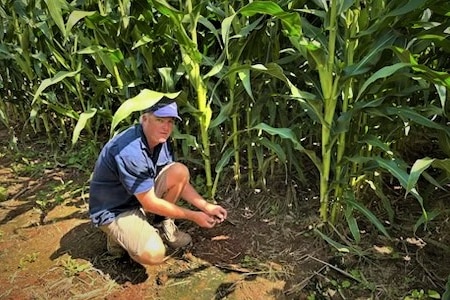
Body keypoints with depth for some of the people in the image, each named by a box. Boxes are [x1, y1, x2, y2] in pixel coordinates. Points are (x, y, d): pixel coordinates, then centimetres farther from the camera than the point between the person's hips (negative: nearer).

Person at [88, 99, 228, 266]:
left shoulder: (160, 140, -6)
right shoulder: (129, 152, -32)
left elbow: (179, 180, 3)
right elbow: (150, 204, -25)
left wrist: (206, 207, -8)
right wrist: (193, 216, -16)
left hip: (142, 198, 8)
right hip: (114, 211, -8)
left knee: (180, 171, -12)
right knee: (153, 254, -29)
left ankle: (163, 226, 5)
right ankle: (119, 235, 4)